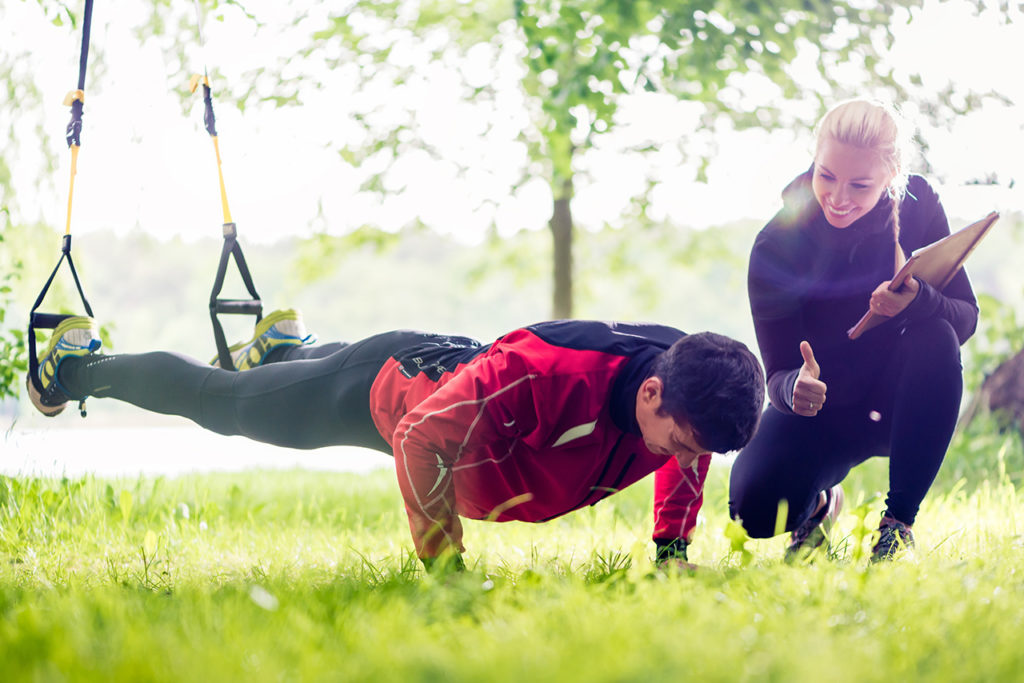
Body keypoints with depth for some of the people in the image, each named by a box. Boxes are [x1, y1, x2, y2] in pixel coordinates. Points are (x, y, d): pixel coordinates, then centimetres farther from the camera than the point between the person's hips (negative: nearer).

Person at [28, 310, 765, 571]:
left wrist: (673, 543, -9)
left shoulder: (682, 387, -27)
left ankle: (282, 344, 72)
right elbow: (422, 437, -43)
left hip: (456, 368, 5)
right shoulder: (544, 372, -50)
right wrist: (446, 566, -38)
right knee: (220, 402, 22)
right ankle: (80, 366, 47)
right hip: (383, 390, -5)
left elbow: (694, 449, -2)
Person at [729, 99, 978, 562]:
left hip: (899, 403, 1)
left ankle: (899, 522, -20)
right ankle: (818, 504, 14)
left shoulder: (919, 207, -15)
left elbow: (966, 316, -17)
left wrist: (917, 301, -41)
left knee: (936, 338, -32)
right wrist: (795, 388, -45)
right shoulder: (776, 247, -20)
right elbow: (777, 374, -19)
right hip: (821, 411, -1)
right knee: (756, 507, -28)